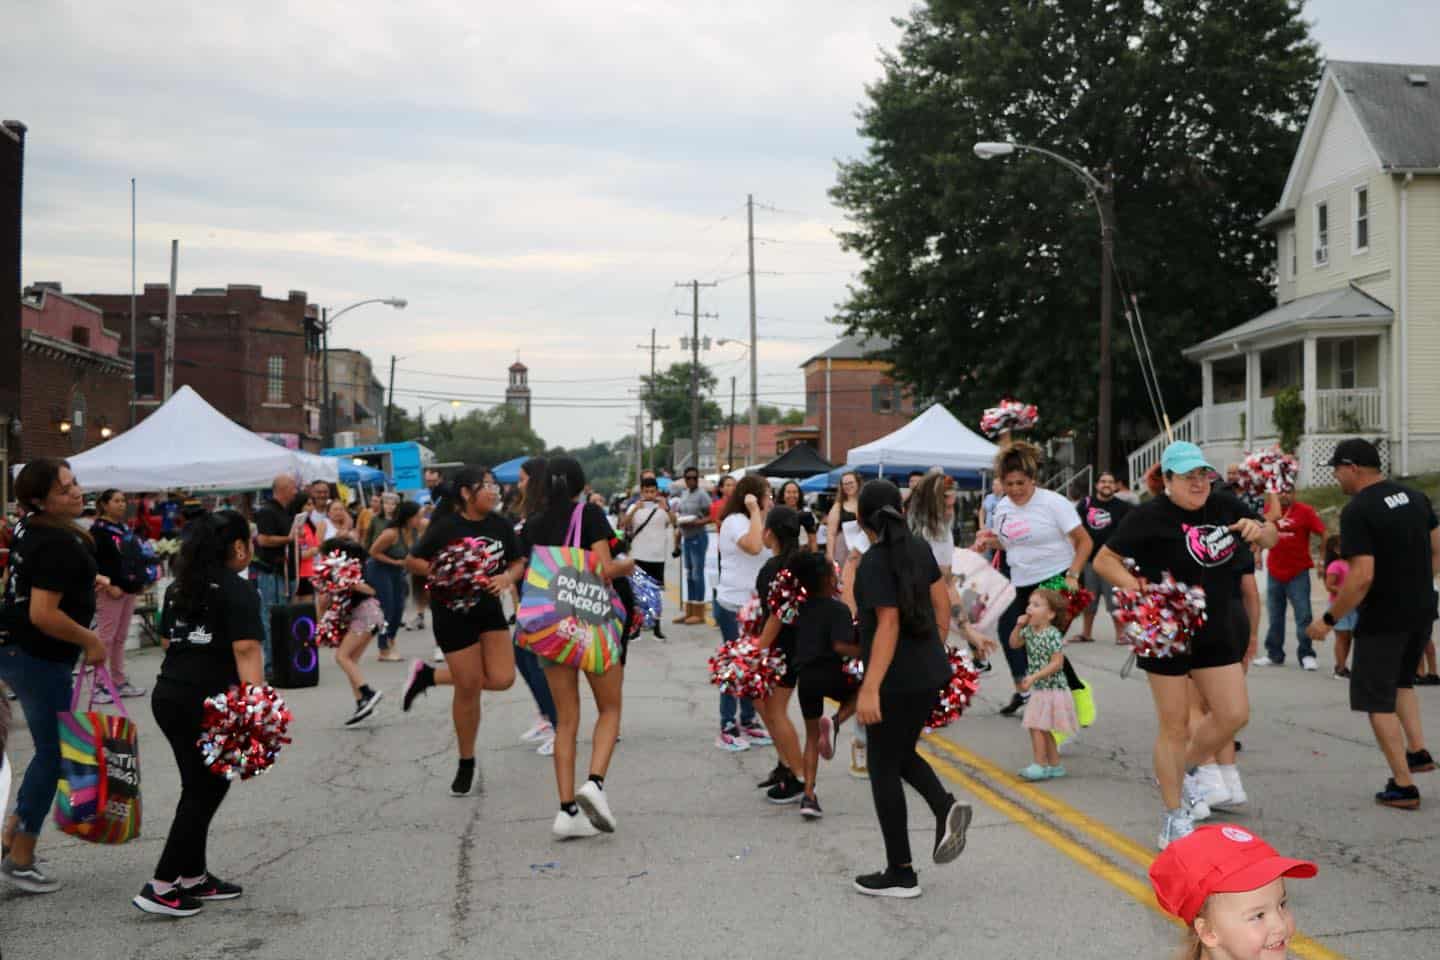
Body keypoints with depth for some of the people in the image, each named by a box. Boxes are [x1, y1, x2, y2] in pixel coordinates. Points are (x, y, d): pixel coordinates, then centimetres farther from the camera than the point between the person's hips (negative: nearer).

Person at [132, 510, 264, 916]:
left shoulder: (179, 587, 15)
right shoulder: (238, 592, -9)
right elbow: (247, 653, -18)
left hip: (167, 695, 8)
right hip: (207, 701, -8)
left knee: (199, 788, 17)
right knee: (205, 792, 1)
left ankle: (193, 877, 24)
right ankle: (160, 887, -1)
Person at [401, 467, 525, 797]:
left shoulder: (499, 525, -1)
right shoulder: (445, 528, -14)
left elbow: (519, 563, 8)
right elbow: (412, 562, -7)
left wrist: (508, 576, -13)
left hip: (489, 609, 5)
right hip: (453, 612, -5)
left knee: (502, 678, -9)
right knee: (468, 689, -2)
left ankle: (430, 675, 14)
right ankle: (466, 763, 20)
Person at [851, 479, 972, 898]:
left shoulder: (875, 561, -16)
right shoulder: (917, 548, 5)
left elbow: (888, 624, -22)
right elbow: (942, 602, 10)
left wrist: (869, 688, -24)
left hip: (896, 680, -8)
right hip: (929, 672, 8)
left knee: (883, 770, 3)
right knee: (902, 756, 23)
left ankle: (901, 874, 8)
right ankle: (946, 808, 0)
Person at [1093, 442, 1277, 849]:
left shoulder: (1224, 506, 3)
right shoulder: (1150, 516, -13)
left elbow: (1273, 537, 15)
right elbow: (1104, 560, -11)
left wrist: (1259, 529, -9)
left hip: (1216, 630, 6)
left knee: (1234, 714, 5)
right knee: (1175, 725, 1)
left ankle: (1186, 771, 32)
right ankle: (1174, 818, 15)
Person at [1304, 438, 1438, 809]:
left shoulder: (1357, 511, -18)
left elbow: (1362, 576, -23)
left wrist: (1329, 620, -14)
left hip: (1383, 618, -8)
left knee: (1378, 700, 4)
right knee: (1401, 681, 29)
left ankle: (1403, 786, 5)